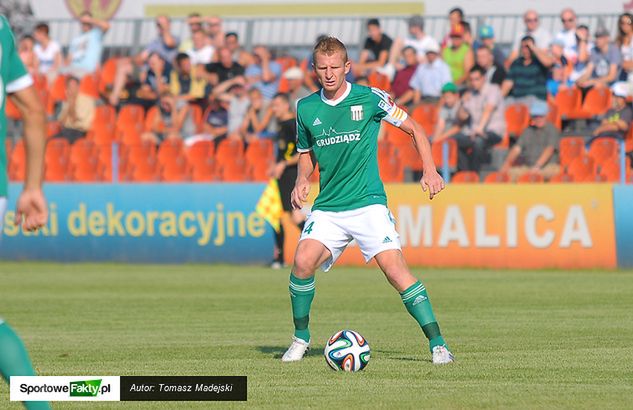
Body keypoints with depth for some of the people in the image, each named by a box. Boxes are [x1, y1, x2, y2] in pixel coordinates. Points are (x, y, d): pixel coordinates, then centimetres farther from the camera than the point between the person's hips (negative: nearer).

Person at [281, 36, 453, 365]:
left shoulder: (370, 98, -3)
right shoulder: (306, 109, 6)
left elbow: (414, 129, 7)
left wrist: (430, 170, -3)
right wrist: (302, 181, 2)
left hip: (368, 203, -3)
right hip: (327, 208, 3)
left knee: (395, 269, -19)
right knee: (303, 260, -20)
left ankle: (438, 344, -13)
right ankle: (300, 338, 1)